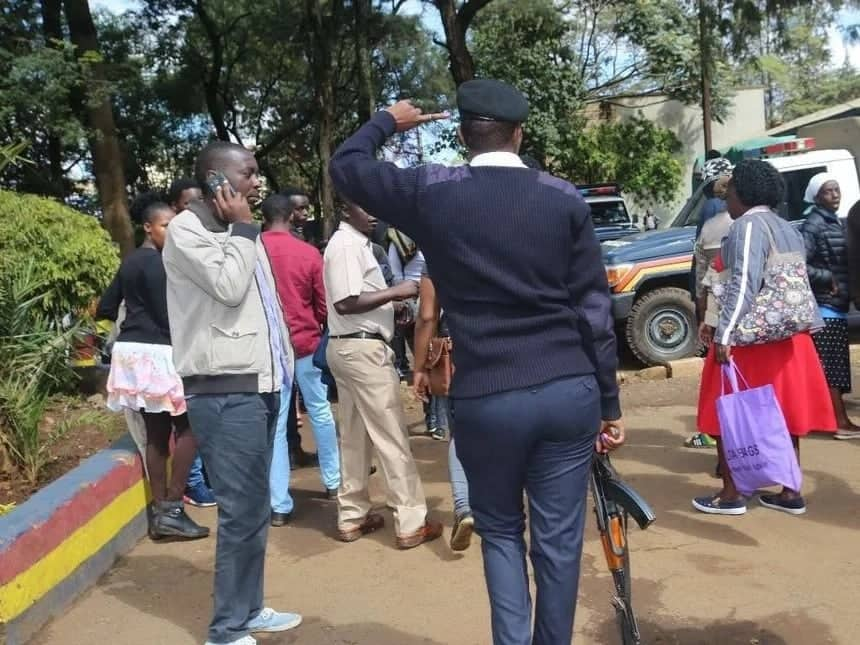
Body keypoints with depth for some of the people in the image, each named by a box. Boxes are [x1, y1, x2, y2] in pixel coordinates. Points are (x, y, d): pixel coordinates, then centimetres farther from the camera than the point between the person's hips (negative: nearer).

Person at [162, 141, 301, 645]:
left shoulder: (239, 232, 19)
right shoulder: (187, 230, -5)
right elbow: (229, 288, -18)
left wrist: (284, 366, 17)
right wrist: (243, 230, -5)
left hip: (258, 383, 8)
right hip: (225, 391, -8)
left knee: (255, 508, 13)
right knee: (242, 512, -5)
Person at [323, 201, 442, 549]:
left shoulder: (353, 243, 16)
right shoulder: (347, 245, -14)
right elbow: (345, 302, -23)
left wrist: (391, 302, 8)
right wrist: (395, 292, -18)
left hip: (350, 346, 10)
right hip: (362, 348, -10)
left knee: (355, 435, 13)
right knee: (392, 435, -4)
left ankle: (352, 517, 21)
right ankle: (411, 522, 3)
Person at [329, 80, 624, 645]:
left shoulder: (432, 192, -2)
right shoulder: (565, 198, 2)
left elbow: (345, 166, 14)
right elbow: (595, 308, 2)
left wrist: (386, 122, 32)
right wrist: (609, 402, 9)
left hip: (484, 398, -1)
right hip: (569, 391, 2)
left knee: (500, 530, 20)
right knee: (559, 539, 12)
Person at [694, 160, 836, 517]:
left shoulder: (747, 226, -12)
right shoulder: (788, 229, 16)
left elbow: (743, 286, -21)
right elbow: (795, 282, 18)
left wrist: (724, 334, -24)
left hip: (751, 337, -9)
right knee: (782, 415, 12)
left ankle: (731, 495, 6)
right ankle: (790, 493, 17)